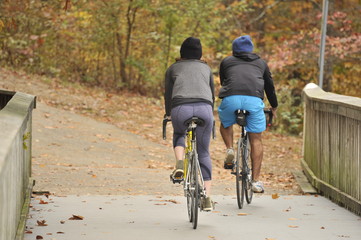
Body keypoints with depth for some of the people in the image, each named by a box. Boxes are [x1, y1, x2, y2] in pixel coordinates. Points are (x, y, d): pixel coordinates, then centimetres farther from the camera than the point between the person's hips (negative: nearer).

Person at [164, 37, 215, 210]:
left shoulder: (173, 69, 23)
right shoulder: (205, 68, 28)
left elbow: (168, 94, 22)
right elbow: (213, 93, 29)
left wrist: (168, 114, 36)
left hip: (180, 109, -1)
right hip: (204, 108, 1)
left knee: (178, 135, 32)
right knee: (203, 153, 13)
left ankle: (179, 165, 2)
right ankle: (207, 198, 8)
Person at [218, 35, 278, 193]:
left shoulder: (226, 61, 28)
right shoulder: (261, 63, 30)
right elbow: (269, 85, 38)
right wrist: (274, 107, 54)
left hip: (231, 98, 0)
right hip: (254, 100, 0)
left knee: (225, 124, 32)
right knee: (256, 139, 10)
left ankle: (229, 150, 9)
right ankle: (256, 181, 6)